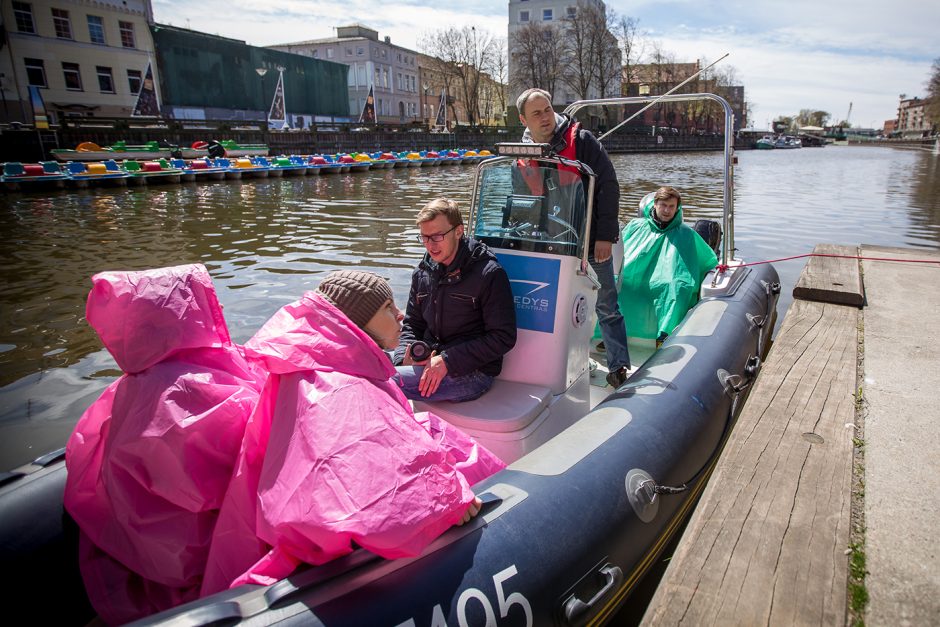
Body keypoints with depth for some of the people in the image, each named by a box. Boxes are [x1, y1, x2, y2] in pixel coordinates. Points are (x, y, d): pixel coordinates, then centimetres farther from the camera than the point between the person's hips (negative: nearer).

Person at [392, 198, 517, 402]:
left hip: (472, 373, -7)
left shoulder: (489, 274, -10)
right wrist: (405, 359, -5)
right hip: (428, 360, 7)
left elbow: (504, 338, -13)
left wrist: (447, 361, -19)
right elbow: (412, 325, 17)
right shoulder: (423, 272, 10)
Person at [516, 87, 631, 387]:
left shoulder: (581, 140, -7)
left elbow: (608, 185, -10)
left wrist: (605, 236, -14)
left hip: (591, 242, -4)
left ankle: (619, 367, 14)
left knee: (607, 307, 4)